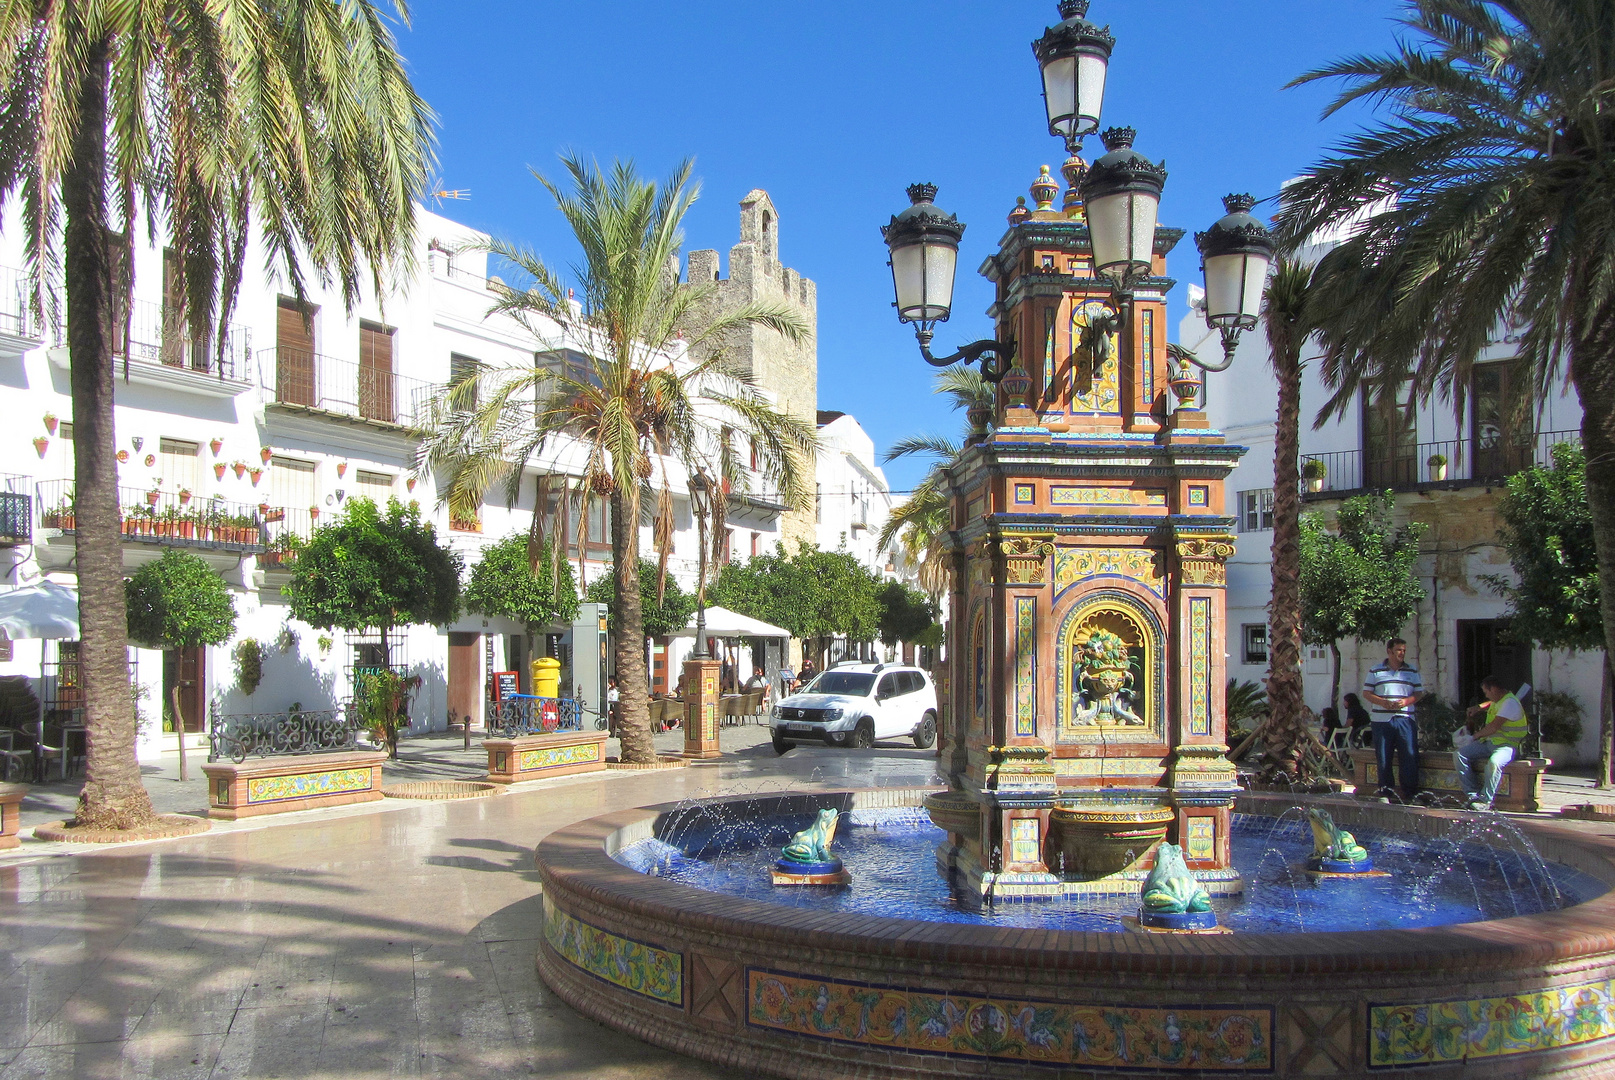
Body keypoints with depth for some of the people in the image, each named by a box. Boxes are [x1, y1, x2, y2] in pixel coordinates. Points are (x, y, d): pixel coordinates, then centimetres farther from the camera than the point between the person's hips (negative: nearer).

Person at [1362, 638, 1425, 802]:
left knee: (1410, 757, -4)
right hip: (1381, 720, -1)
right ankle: (1385, 792, 11)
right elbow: (1366, 692, 5)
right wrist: (1382, 702, -12)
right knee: (1383, 758, 2)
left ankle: (1410, 793, 4)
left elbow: (1419, 693, 10)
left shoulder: (1412, 671, 11)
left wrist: (1407, 701, -10)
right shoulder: (1376, 671, 7)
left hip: (1405, 720, 1)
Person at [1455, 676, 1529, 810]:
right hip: (1489, 742, 9)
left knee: (1494, 762, -40)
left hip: (1507, 745, -9)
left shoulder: (1510, 703, -15)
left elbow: (1493, 727, -19)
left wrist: (1478, 734, -2)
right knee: (1459, 754, -9)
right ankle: (1473, 794, -14)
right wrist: (1479, 707, 26)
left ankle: (1486, 801, -26)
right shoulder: (1497, 700, 16)